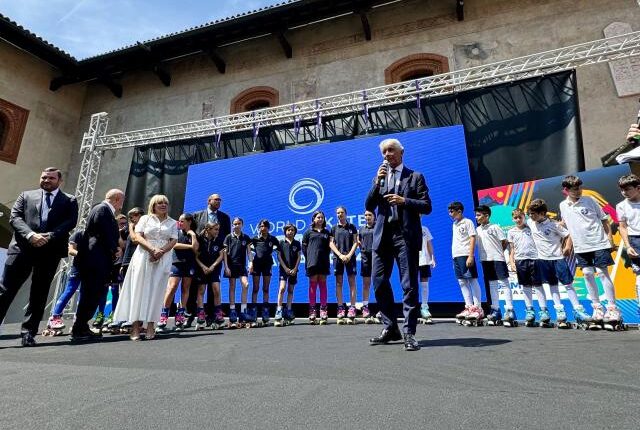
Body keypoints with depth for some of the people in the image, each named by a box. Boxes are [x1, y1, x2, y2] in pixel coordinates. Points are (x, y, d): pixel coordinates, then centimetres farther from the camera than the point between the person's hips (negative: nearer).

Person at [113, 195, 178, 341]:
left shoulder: (173, 223, 14)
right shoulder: (145, 218, 11)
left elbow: (173, 241, 4)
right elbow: (138, 237, 0)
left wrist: (161, 252, -14)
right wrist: (153, 249, -15)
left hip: (163, 260, 1)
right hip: (144, 257, -1)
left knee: (156, 290, -3)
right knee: (139, 288, -5)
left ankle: (151, 325, -2)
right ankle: (135, 325, -5)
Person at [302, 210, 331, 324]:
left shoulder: (327, 232, 14)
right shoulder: (308, 232, 8)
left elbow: (329, 246, 12)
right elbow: (304, 247, 5)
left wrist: (326, 257, 0)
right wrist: (308, 258, -3)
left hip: (324, 262, 2)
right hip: (312, 261, -2)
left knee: (323, 284, 4)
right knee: (313, 284, 1)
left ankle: (323, 310, 7)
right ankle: (312, 310, 5)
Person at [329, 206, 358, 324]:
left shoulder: (352, 227, 10)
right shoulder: (334, 228, 11)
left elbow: (355, 242, 5)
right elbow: (331, 244, 5)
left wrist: (349, 255, -9)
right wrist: (340, 255, -7)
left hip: (350, 257, -1)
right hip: (338, 257, 1)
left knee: (352, 282, -3)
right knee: (339, 283, 1)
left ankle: (352, 309, -1)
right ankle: (340, 310, 4)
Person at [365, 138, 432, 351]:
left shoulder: (415, 177, 8)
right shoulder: (380, 178, 18)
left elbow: (426, 206, 1)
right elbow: (369, 206, 7)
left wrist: (404, 201, -14)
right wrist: (377, 182, -4)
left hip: (406, 236, -4)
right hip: (383, 236, 4)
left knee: (409, 285, -2)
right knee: (379, 283, 4)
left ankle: (409, 333, 7)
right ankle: (390, 328, 18)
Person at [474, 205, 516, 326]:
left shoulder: (494, 227, -6)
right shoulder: (478, 229, 11)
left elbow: (505, 241, -4)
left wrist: (498, 252, 2)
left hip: (497, 259, -6)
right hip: (485, 260, 6)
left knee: (504, 284, -4)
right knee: (492, 285, 11)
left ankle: (509, 311, -2)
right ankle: (496, 310, 18)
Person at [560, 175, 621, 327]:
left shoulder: (589, 200, -2)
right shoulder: (563, 206, 5)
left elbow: (604, 220, 2)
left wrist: (610, 240, -3)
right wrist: (569, 244, 16)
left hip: (599, 243, -3)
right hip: (581, 247, 3)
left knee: (603, 273, -3)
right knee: (587, 274, 5)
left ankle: (612, 308, 5)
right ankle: (597, 307, 16)